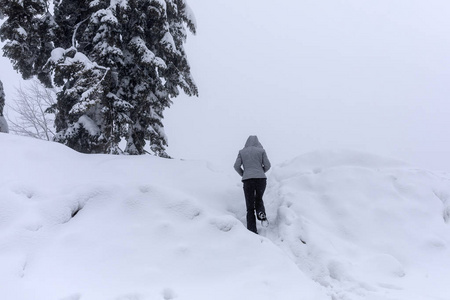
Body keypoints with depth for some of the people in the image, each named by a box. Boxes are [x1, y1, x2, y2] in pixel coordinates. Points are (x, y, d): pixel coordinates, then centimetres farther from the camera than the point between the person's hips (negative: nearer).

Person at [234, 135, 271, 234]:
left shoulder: (242, 152, 11)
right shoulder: (261, 150, 9)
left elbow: (236, 166, 4)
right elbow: (267, 165, 5)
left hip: (248, 180, 0)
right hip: (261, 179, 0)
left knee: (250, 207, 5)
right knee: (259, 199, 24)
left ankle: (252, 230, -4)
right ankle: (261, 213, -8)